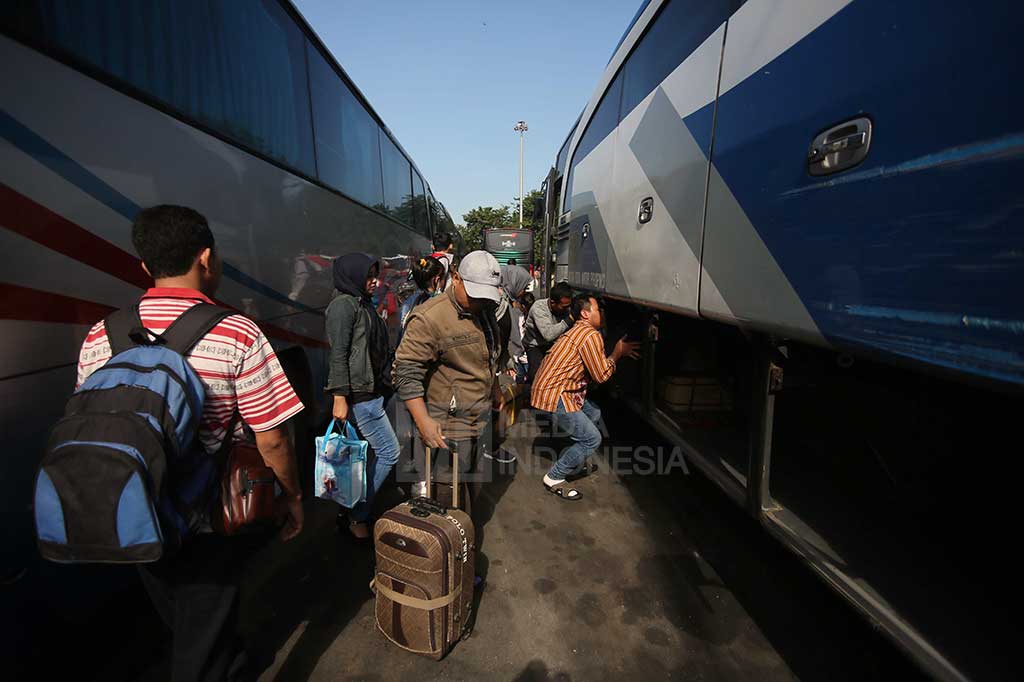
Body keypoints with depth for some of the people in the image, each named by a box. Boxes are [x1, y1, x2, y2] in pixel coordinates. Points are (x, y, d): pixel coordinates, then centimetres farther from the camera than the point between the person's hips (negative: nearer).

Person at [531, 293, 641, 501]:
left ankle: (572, 458, 32)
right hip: (553, 395, -10)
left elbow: (596, 364, 21)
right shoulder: (591, 335, -16)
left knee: (594, 415, 22)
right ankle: (554, 478, 4)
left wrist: (620, 352, 14)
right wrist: (618, 353, 0)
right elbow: (601, 375, -12)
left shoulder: (579, 330, 16)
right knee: (592, 439, -6)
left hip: (552, 387, 10)